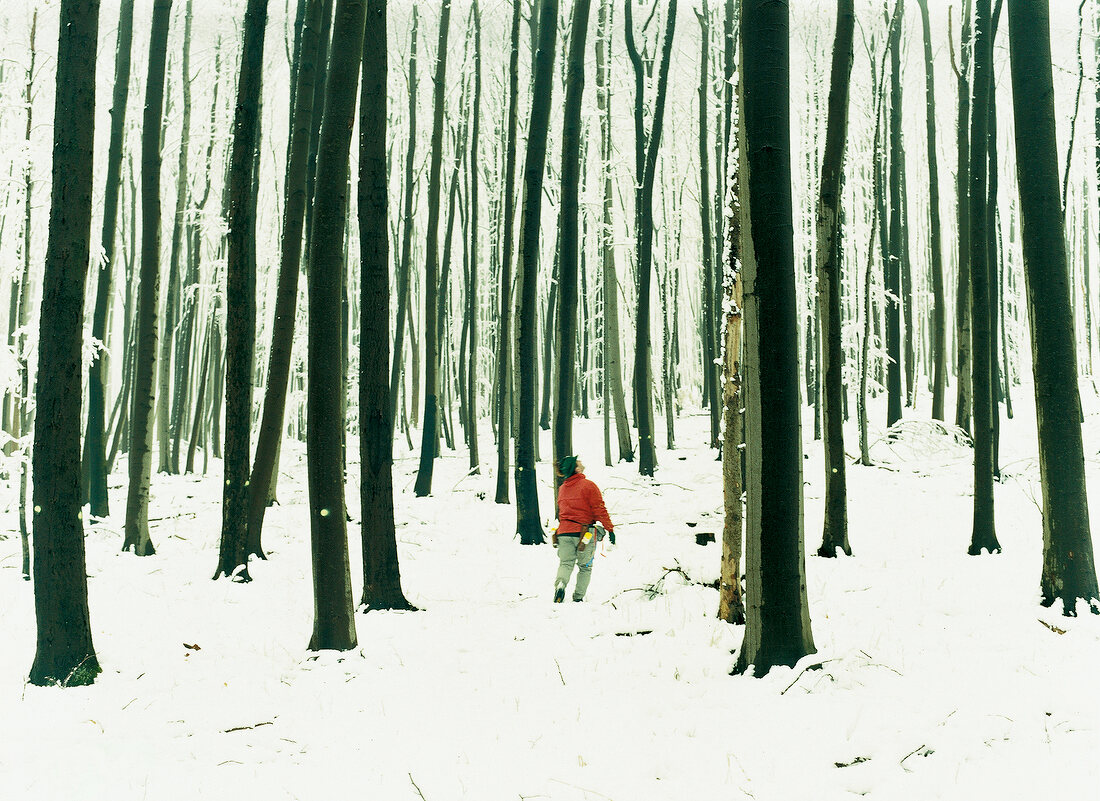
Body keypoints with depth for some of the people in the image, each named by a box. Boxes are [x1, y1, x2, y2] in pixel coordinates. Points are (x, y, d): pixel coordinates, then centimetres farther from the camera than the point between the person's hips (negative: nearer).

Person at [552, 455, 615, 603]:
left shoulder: (562, 488, 10)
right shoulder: (588, 486, -9)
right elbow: (599, 510, -10)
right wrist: (610, 529, -6)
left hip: (564, 532, 4)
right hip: (584, 533, -4)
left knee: (565, 563, 7)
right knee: (585, 567, 9)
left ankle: (560, 583, -22)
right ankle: (578, 597, 3)